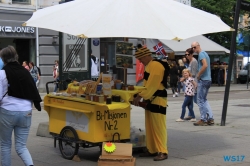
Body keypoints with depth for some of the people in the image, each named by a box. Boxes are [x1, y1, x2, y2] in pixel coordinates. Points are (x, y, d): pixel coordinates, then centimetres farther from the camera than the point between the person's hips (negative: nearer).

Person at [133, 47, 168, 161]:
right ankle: (152, 150, 19)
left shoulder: (156, 66, -18)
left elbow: (152, 85, -23)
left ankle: (162, 152, -3)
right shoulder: (149, 66, 16)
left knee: (159, 127, -7)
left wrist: (140, 96, -22)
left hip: (158, 101, -10)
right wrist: (141, 97, 11)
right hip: (150, 101, 10)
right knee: (150, 127, 12)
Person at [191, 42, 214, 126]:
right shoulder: (205, 53, 18)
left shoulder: (201, 54, -12)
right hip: (208, 79, 10)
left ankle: (203, 120, 1)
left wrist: (198, 75, -15)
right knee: (204, 100, 16)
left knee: (200, 100, -2)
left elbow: (205, 65, -25)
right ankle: (210, 118, 13)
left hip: (203, 80, -10)